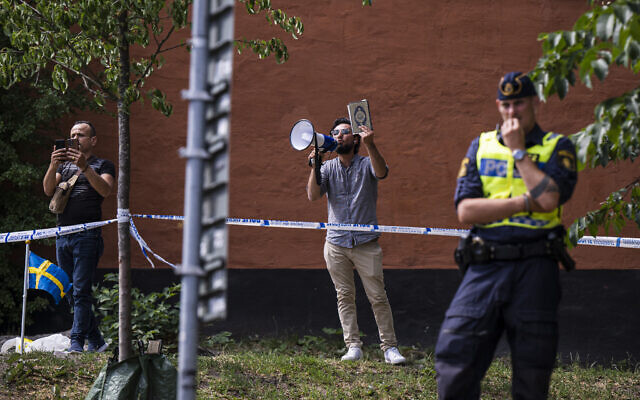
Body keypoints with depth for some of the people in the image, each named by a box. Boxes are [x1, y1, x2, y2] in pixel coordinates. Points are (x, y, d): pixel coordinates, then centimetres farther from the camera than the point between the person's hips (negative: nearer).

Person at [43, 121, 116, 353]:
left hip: (87, 235, -6)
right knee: (71, 292, 6)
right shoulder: (64, 165, 22)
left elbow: (105, 190, -12)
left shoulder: (103, 165, 8)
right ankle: (96, 342, 14)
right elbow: (48, 190, 5)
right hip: (62, 235, 6)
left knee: (81, 292, -11)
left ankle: (77, 343, -12)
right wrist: (53, 166, -12)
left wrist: (85, 167, -23)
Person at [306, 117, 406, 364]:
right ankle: (353, 347, 11)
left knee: (378, 296, -4)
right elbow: (313, 195, -4)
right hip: (336, 244, 3)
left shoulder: (366, 164, 2)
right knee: (345, 296, 4)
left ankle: (389, 347, 3)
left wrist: (370, 145, -36)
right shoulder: (328, 168, 9)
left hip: (366, 242, -2)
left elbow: (381, 172, -21)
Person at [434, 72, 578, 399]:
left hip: (534, 268, -2)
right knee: (454, 359, -6)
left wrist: (518, 150, -5)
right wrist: (525, 203, -8)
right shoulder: (480, 146, 14)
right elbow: (465, 210, 0)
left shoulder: (557, 147, 7)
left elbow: (549, 198, -13)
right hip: (484, 267, 2)